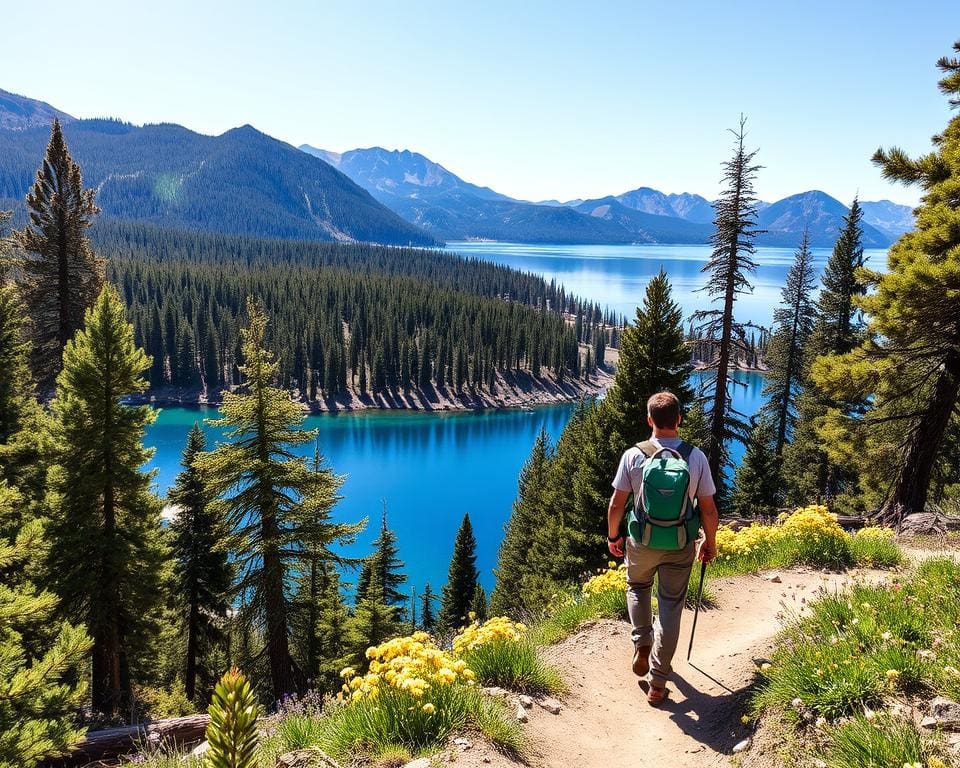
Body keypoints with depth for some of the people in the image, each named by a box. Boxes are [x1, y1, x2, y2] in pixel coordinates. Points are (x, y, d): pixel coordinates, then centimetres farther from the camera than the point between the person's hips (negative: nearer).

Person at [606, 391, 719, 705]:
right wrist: (710, 543, 11)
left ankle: (642, 643, 12)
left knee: (637, 587, 28)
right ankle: (658, 681, 18)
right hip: (681, 546, 1)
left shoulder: (634, 455, -14)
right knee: (670, 607, 12)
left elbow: (616, 505, -9)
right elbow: (709, 509, -5)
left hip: (641, 543, 0)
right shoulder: (696, 457, -11)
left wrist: (613, 537, 8)